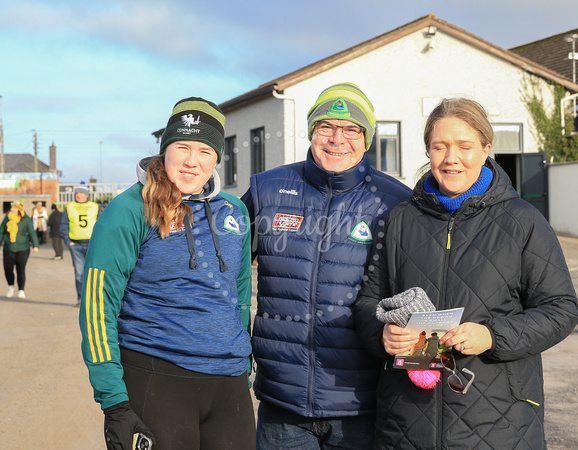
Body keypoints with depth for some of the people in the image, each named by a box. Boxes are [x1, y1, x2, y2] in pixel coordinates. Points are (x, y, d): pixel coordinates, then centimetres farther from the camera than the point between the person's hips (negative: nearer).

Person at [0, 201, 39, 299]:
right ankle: (11, 286, 19)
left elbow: (32, 233, -5)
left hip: (23, 249, -2)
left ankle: (21, 290, 11)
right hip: (8, 249, 2)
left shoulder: (26, 220, -2)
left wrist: (35, 245, -17)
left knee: (21, 270, -3)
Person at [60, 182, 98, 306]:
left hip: (92, 243, 0)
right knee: (79, 272, -1)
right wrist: (67, 240, -1)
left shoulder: (95, 207, 10)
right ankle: (80, 298, 5)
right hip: (76, 244, 0)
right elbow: (64, 225, 11)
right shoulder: (69, 207, 10)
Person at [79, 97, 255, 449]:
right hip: (155, 383, -4)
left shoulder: (234, 212, 10)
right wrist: (114, 401, -13)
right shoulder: (130, 211, -6)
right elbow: (98, 304, -8)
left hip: (229, 384, 5)